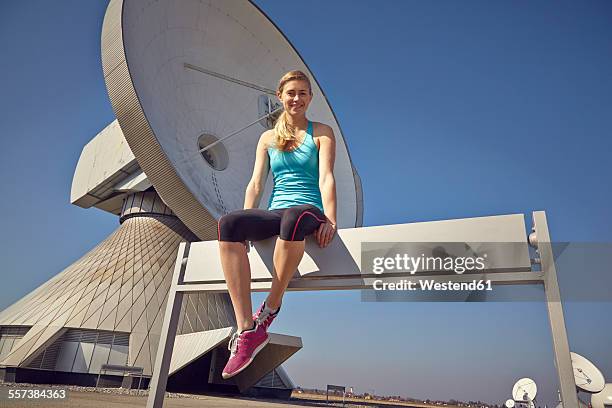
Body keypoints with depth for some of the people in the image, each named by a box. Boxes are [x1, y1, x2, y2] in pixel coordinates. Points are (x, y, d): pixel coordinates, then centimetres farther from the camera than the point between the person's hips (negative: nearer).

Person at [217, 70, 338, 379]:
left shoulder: (321, 133, 10)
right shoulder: (268, 138, 19)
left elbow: (326, 178, -4)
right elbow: (256, 184, 10)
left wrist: (330, 220, -19)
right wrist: (247, 224, -5)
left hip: (309, 211, -3)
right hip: (275, 213, 4)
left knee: (294, 217, -42)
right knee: (228, 223, -30)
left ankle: (271, 306, -23)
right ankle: (247, 330, -33)